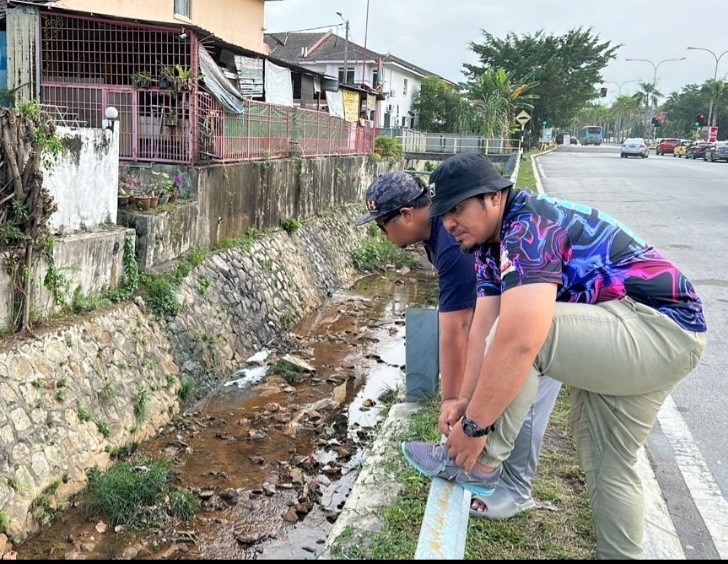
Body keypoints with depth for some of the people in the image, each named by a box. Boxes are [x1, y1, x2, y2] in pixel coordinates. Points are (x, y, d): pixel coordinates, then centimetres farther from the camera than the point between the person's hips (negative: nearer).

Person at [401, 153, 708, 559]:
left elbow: (518, 342, -35)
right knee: (607, 462, 16)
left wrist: (473, 425, -27)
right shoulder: (493, 243, 7)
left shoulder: (529, 227, -24)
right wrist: (467, 401, -2)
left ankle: (481, 464, -10)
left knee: (519, 331, -26)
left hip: (660, 326, -11)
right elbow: (484, 330, 4)